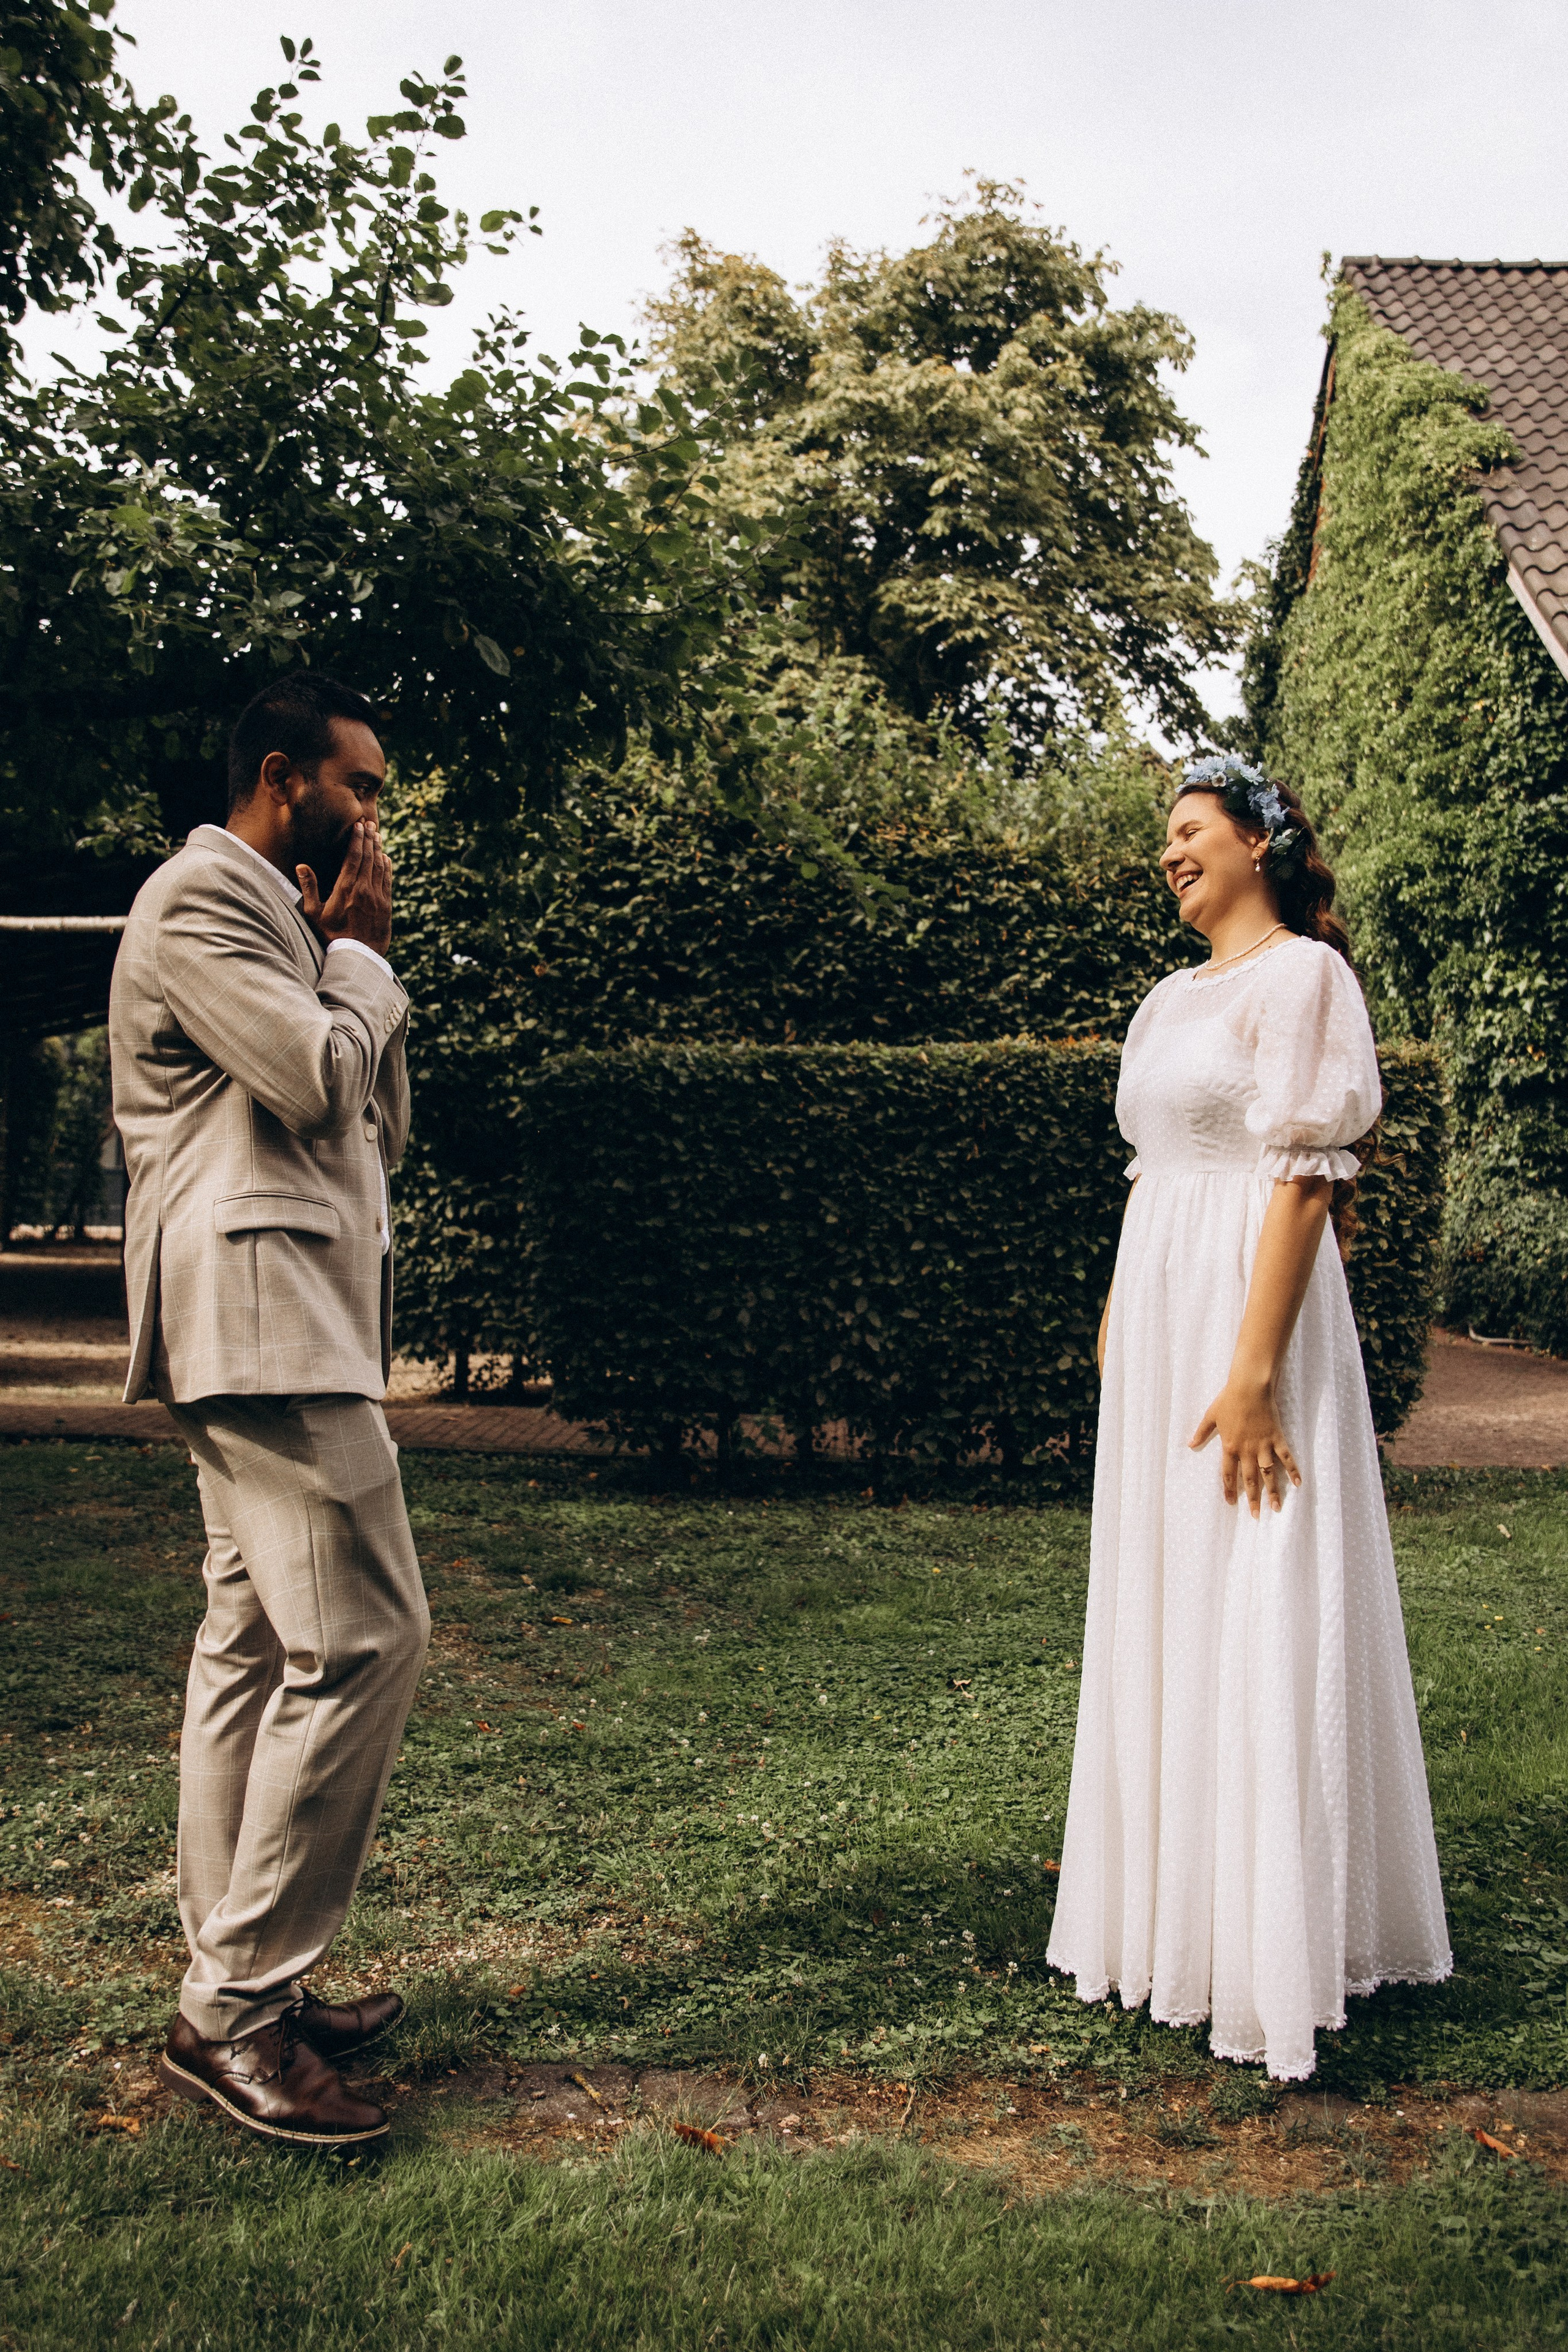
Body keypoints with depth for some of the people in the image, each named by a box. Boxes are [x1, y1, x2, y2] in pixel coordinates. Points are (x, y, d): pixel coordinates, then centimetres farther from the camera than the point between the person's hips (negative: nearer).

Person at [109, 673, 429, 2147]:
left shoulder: (277, 914, 24)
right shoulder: (202, 895, -7)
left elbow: (380, 1128, 20)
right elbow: (318, 1082, -19)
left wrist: (355, 956, 10)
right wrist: (356, 954, -2)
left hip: (279, 1321, 11)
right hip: (261, 1309, -11)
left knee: (255, 1644, 9)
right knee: (363, 1637, -15)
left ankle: (235, 1994, 15)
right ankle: (236, 2011, -9)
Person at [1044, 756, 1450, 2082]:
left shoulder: (1302, 972, -9)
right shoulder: (1171, 999, 16)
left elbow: (1304, 1175, -17)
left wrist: (1256, 1370, -23)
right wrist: (1119, 1320, 15)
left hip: (1249, 1306, -9)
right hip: (1158, 1321, 9)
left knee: (1255, 1619, -5)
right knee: (1163, 1610, 13)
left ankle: (1270, 1948, 5)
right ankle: (1176, 1909, 27)